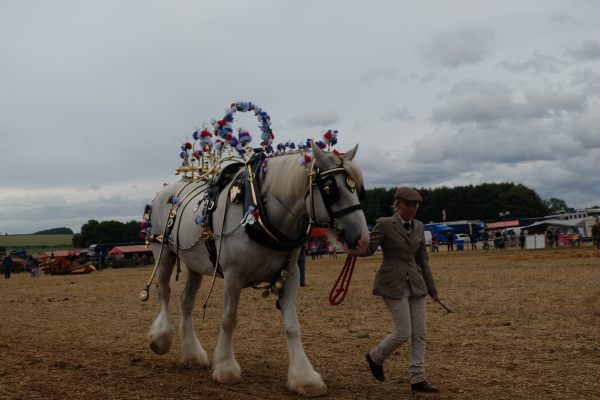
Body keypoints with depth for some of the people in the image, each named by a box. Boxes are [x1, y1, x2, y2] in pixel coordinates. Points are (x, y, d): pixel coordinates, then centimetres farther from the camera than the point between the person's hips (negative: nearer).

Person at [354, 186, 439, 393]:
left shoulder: (418, 227, 10)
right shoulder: (384, 224, -8)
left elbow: (422, 259, 16)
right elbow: (368, 249, -15)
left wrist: (431, 286, 19)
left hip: (416, 284, 6)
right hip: (394, 285, -6)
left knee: (419, 334, 3)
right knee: (404, 333, -7)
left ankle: (418, 378, 10)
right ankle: (376, 356, 19)